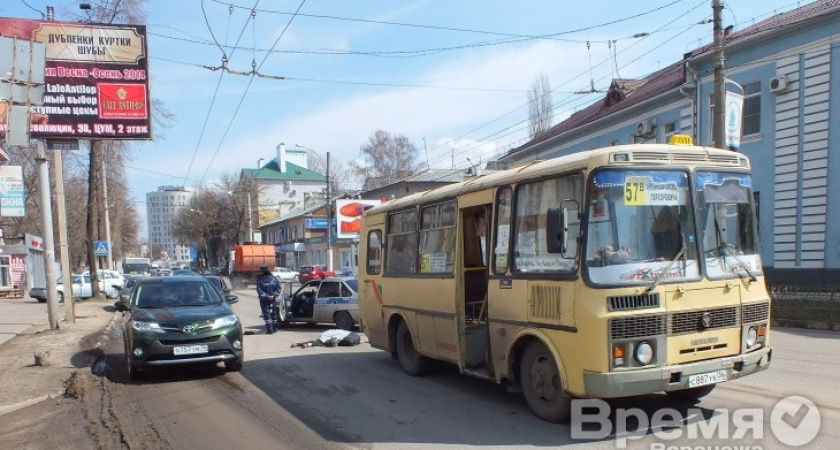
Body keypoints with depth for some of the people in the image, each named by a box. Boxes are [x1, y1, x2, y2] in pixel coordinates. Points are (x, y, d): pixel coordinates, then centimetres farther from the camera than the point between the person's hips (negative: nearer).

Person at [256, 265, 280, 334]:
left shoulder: (260, 279, -7)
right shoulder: (274, 278, 3)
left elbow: (259, 290, -14)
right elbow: (278, 288, 0)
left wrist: (266, 296, -13)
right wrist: (274, 295, -4)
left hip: (264, 300, -4)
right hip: (272, 299, 4)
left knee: (266, 313, -3)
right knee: (273, 313, 14)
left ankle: (269, 329, -10)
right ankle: (274, 328, 18)